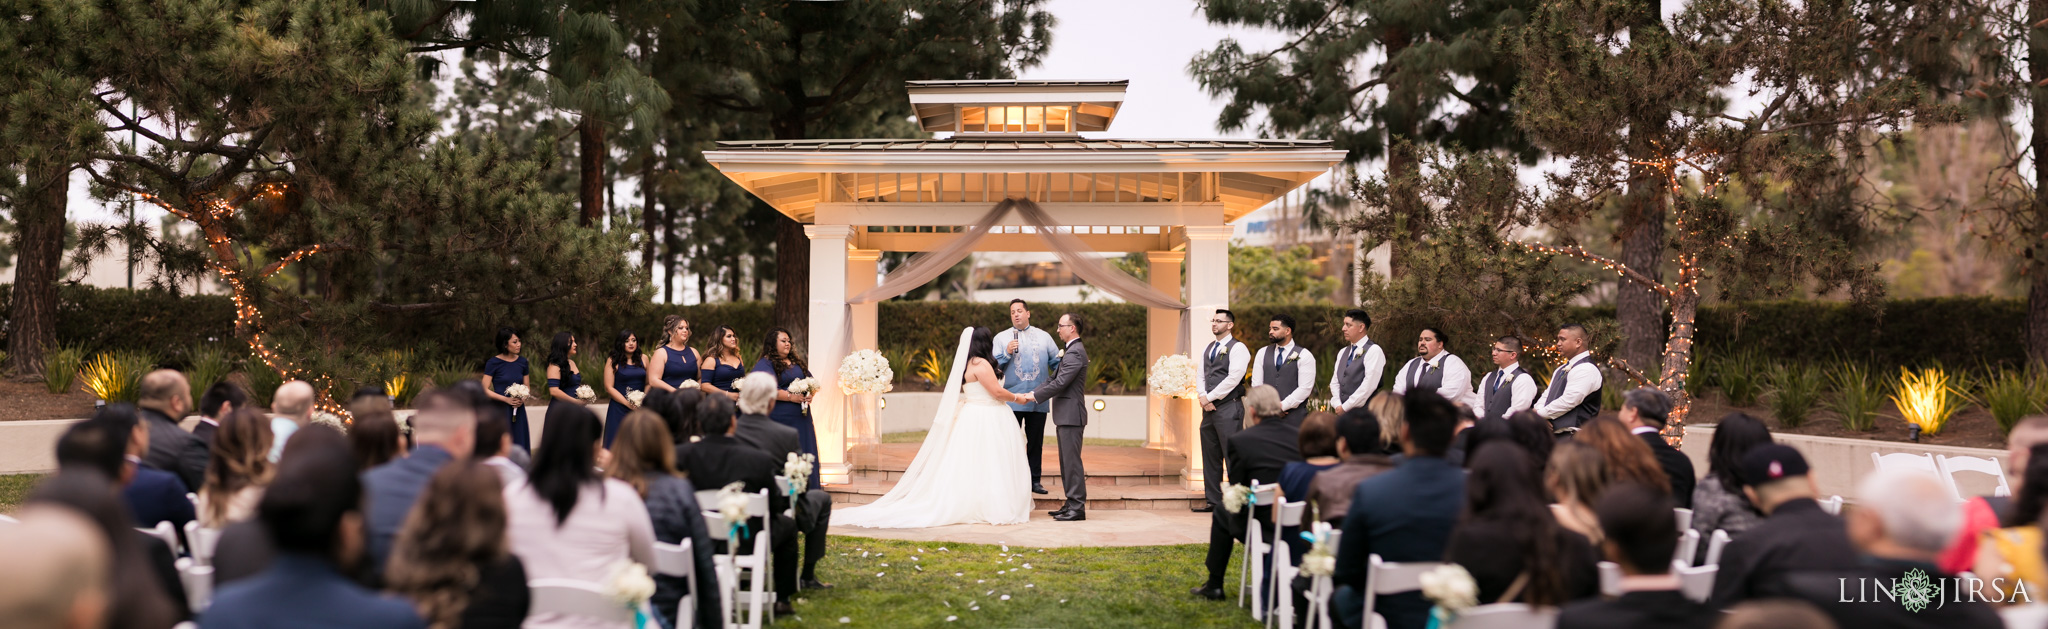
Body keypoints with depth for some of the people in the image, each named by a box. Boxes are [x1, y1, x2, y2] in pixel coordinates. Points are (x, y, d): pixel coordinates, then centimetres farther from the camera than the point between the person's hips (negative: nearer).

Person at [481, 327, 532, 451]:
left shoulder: (522, 361, 8)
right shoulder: (493, 362, -5)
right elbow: (485, 390, -6)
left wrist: (523, 399, -4)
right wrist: (506, 399, -14)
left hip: (518, 412, 4)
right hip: (500, 410, -4)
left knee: (520, 446, 0)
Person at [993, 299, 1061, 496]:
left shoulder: (1043, 337, 11)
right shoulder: (1002, 337, 6)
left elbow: (1057, 362, 11)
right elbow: (994, 366, 0)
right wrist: (1007, 353, -14)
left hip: (1038, 400, 1)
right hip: (1012, 399, -1)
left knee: (1036, 442, 6)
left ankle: (1035, 480, 14)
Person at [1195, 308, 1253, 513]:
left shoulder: (1237, 348, -5)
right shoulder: (1208, 349, 19)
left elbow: (1233, 378, -14)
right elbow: (1200, 375, 16)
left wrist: (1209, 397, -12)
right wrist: (1203, 398, -2)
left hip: (1229, 408, -8)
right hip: (1209, 408, 8)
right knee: (1210, 456, 9)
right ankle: (1212, 500, 15)